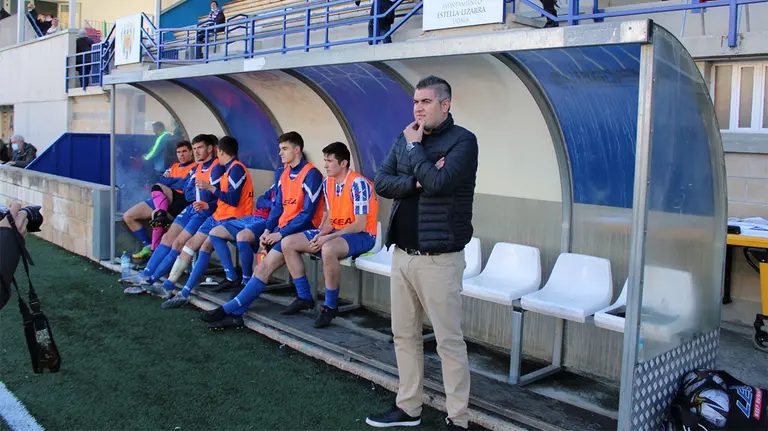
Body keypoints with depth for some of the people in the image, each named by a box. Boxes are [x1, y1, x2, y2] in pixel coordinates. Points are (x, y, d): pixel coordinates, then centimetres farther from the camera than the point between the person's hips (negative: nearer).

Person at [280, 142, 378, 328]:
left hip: (361, 235, -8)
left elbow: (360, 225, -22)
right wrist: (320, 235, -9)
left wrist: (328, 238, -24)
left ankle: (330, 305, -21)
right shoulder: (327, 183, 5)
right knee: (288, 243, -2)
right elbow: (329, 215, 12)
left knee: (328, 249, -40)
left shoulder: (358, 183, -19)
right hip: (335, 231, 9)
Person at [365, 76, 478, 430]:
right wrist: (417, 181, -14)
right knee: (405, 335, 14)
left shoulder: (462, 140, -8)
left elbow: (438, 182, -23)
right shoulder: (404, 139, 11)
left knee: (449, 341, 0)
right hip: (402, 254, 7)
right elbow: (381, 183, 1)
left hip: (439, 258, -7)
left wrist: (414, 147, -10)